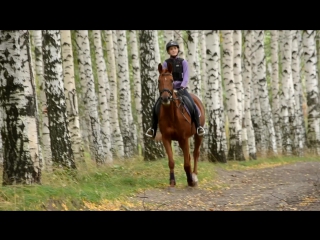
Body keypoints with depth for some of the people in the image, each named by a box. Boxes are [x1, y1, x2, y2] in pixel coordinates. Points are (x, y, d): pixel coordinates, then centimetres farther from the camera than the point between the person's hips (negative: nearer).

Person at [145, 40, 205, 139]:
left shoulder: (183, 62, 1)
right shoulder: (166, 63, 5)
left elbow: (186, 76, -7)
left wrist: (183, 85, -25)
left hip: (181, 88, -1)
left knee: (193, 106, -22)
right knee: (156, 107, -12)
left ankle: (198, 127, -12)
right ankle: (153, 128, 1)